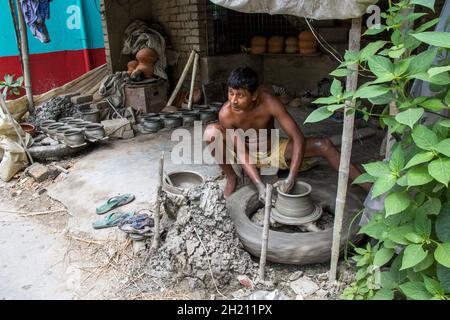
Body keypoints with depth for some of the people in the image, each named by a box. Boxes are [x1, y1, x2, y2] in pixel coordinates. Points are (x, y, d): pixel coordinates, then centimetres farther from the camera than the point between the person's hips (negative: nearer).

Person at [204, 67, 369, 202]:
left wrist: (291, 178, -39)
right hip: (248, 155, -1)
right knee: (211, 132, -31)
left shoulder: (269, 102, -28)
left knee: (324, 145, -17)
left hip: (273, 151, 1)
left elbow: (299, 138, -29)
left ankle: (369, 188, -7)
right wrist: (260, 186, -36)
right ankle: (232, 178, -8)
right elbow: (242, 152, -24)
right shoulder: (226, 113, -27)